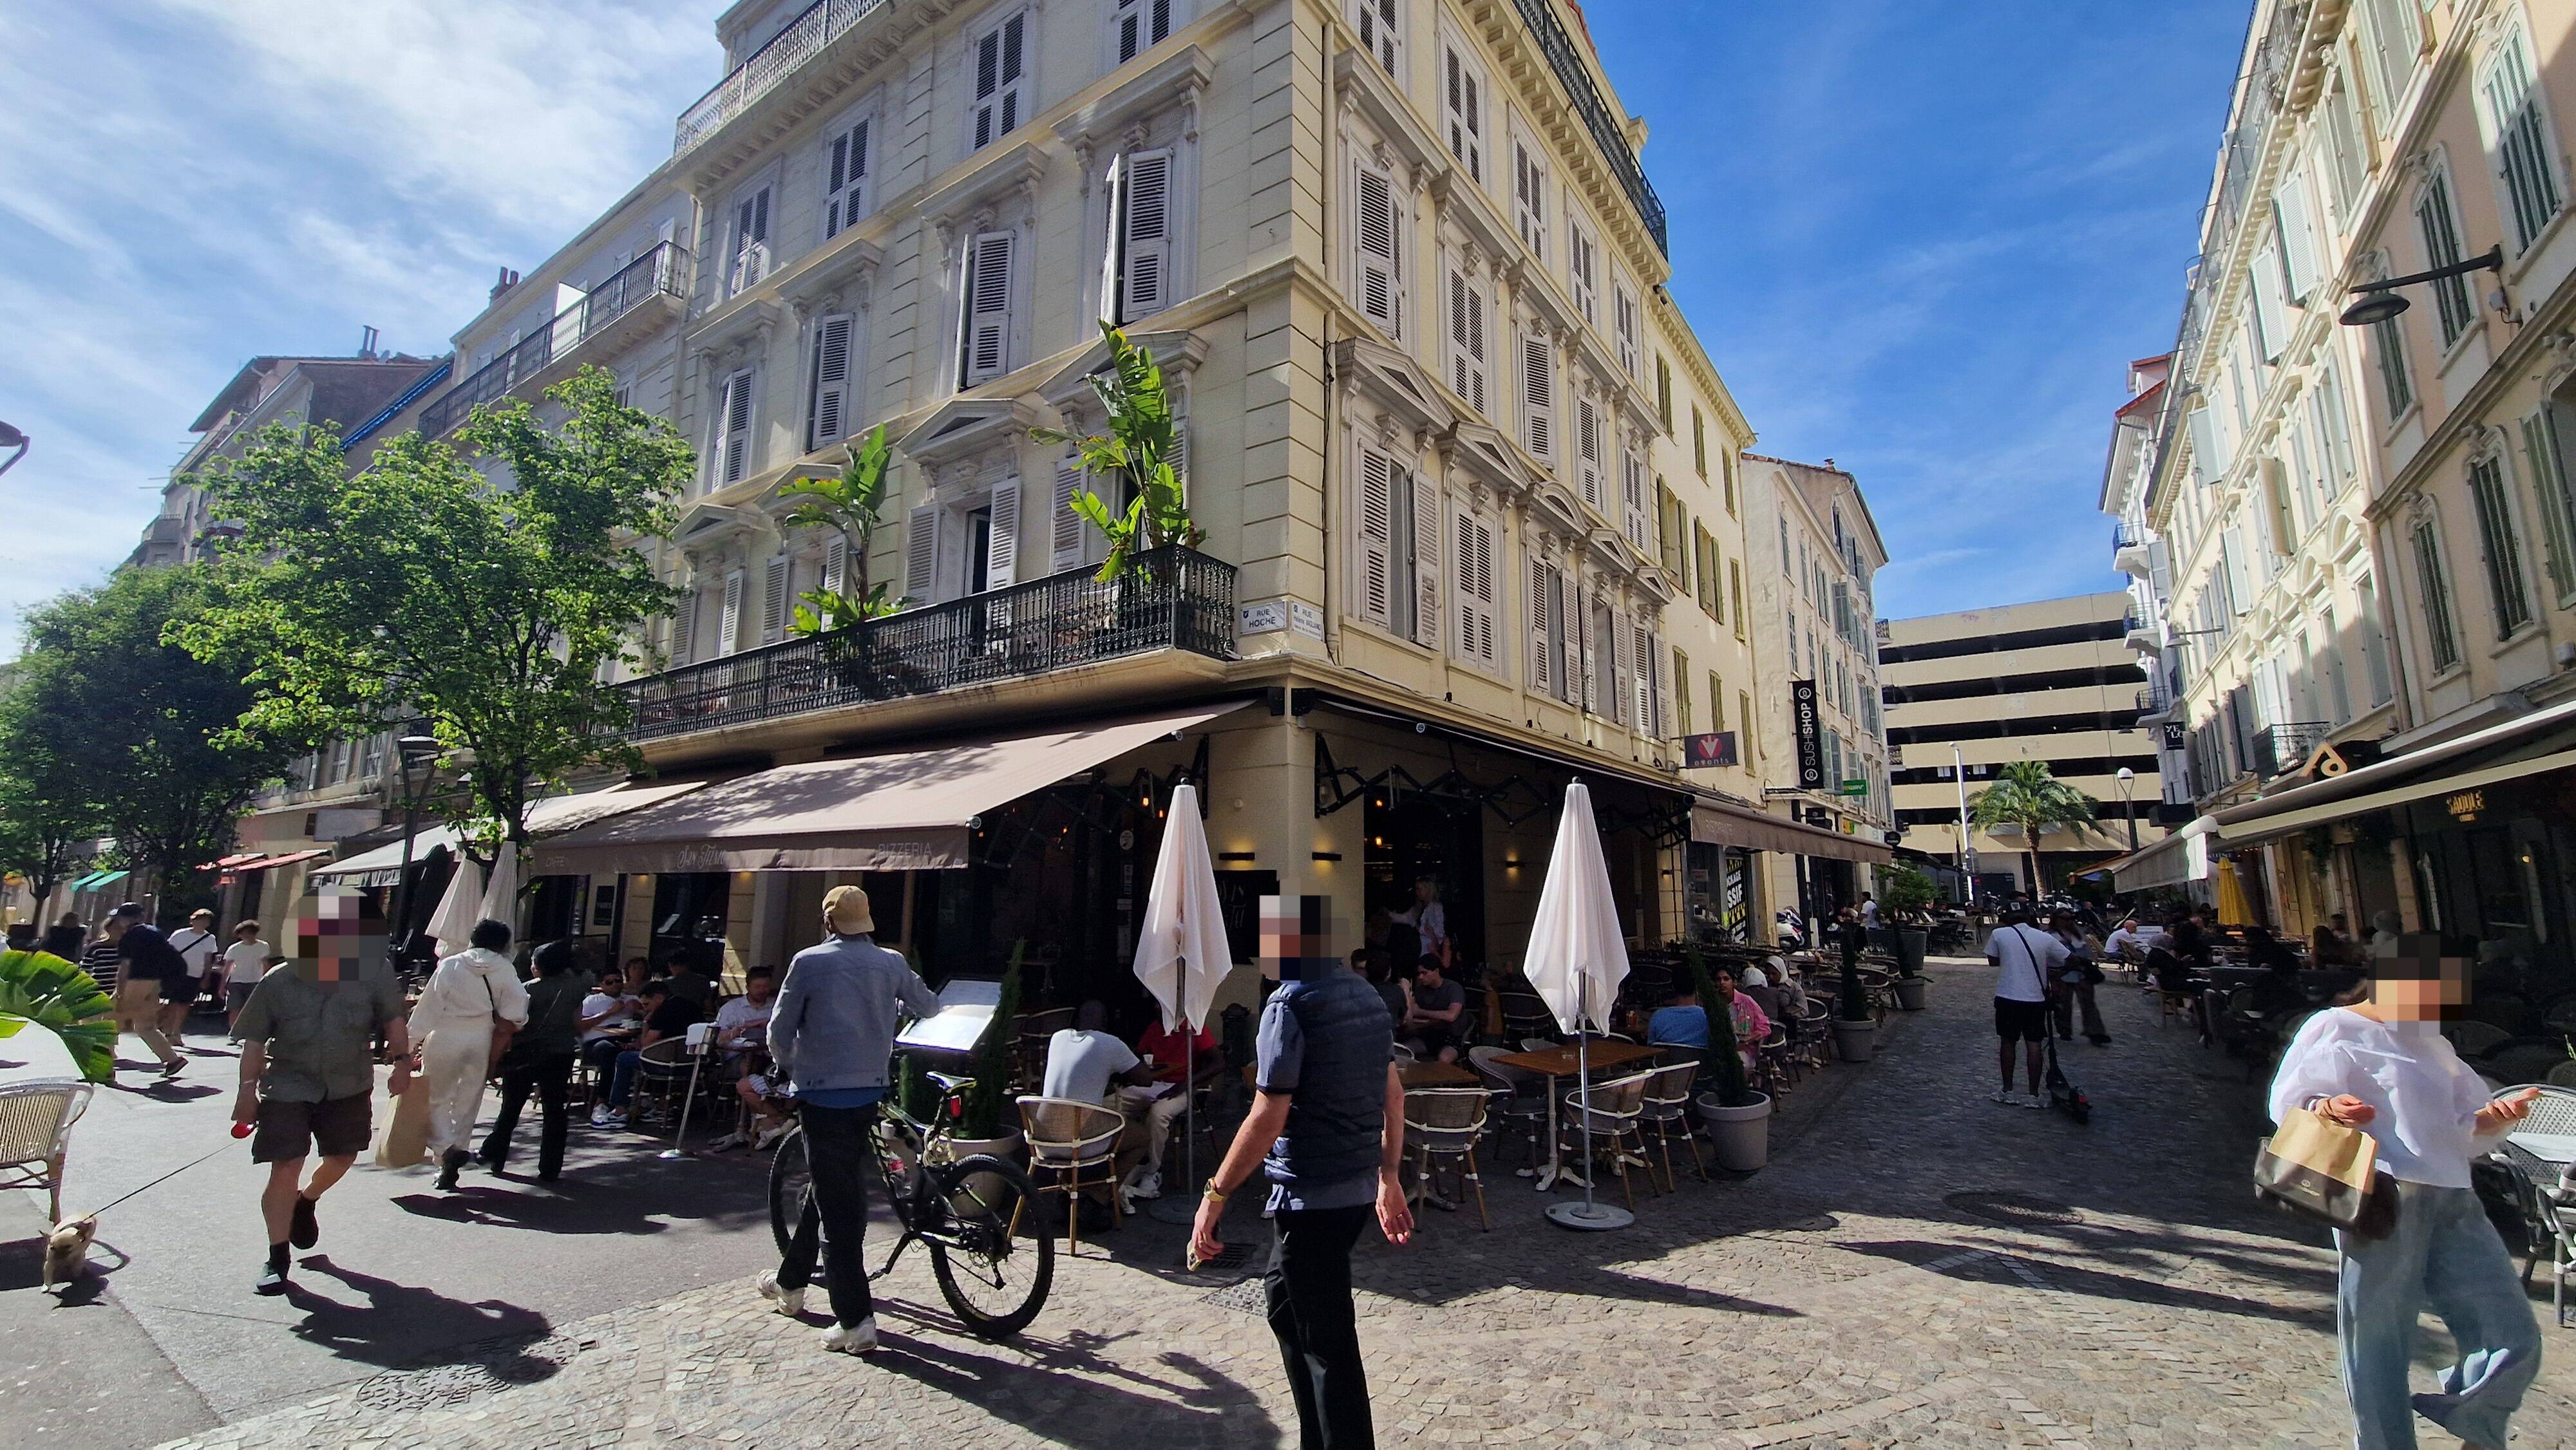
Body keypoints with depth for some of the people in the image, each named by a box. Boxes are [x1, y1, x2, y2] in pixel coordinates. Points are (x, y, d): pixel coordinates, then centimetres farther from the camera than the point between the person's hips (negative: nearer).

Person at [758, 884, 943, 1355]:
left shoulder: (810, 962, -9)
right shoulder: (891, 963, 1)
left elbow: (780, 1030, -3)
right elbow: (929, 1007, 14)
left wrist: (787, 1067, 18)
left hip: (821, 1092, -4)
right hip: (869, 1091, 5)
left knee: (837, 1201, 0)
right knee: (836, 1188, 22)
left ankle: (856, 1321, 1)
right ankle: (791, 1281, 41)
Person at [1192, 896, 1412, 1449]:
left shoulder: (1290, 1004, -19)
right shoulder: (1366, 995, 6)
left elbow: (1267, 1119, -20)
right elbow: (1393, 1096, 11)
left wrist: (1215, 1195, -12)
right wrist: (1389, 1180, 20)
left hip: (1310, 1196, -9)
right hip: (1359, 1188, 9)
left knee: (1326, 1342, 5)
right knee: (1284, 1301, 23)